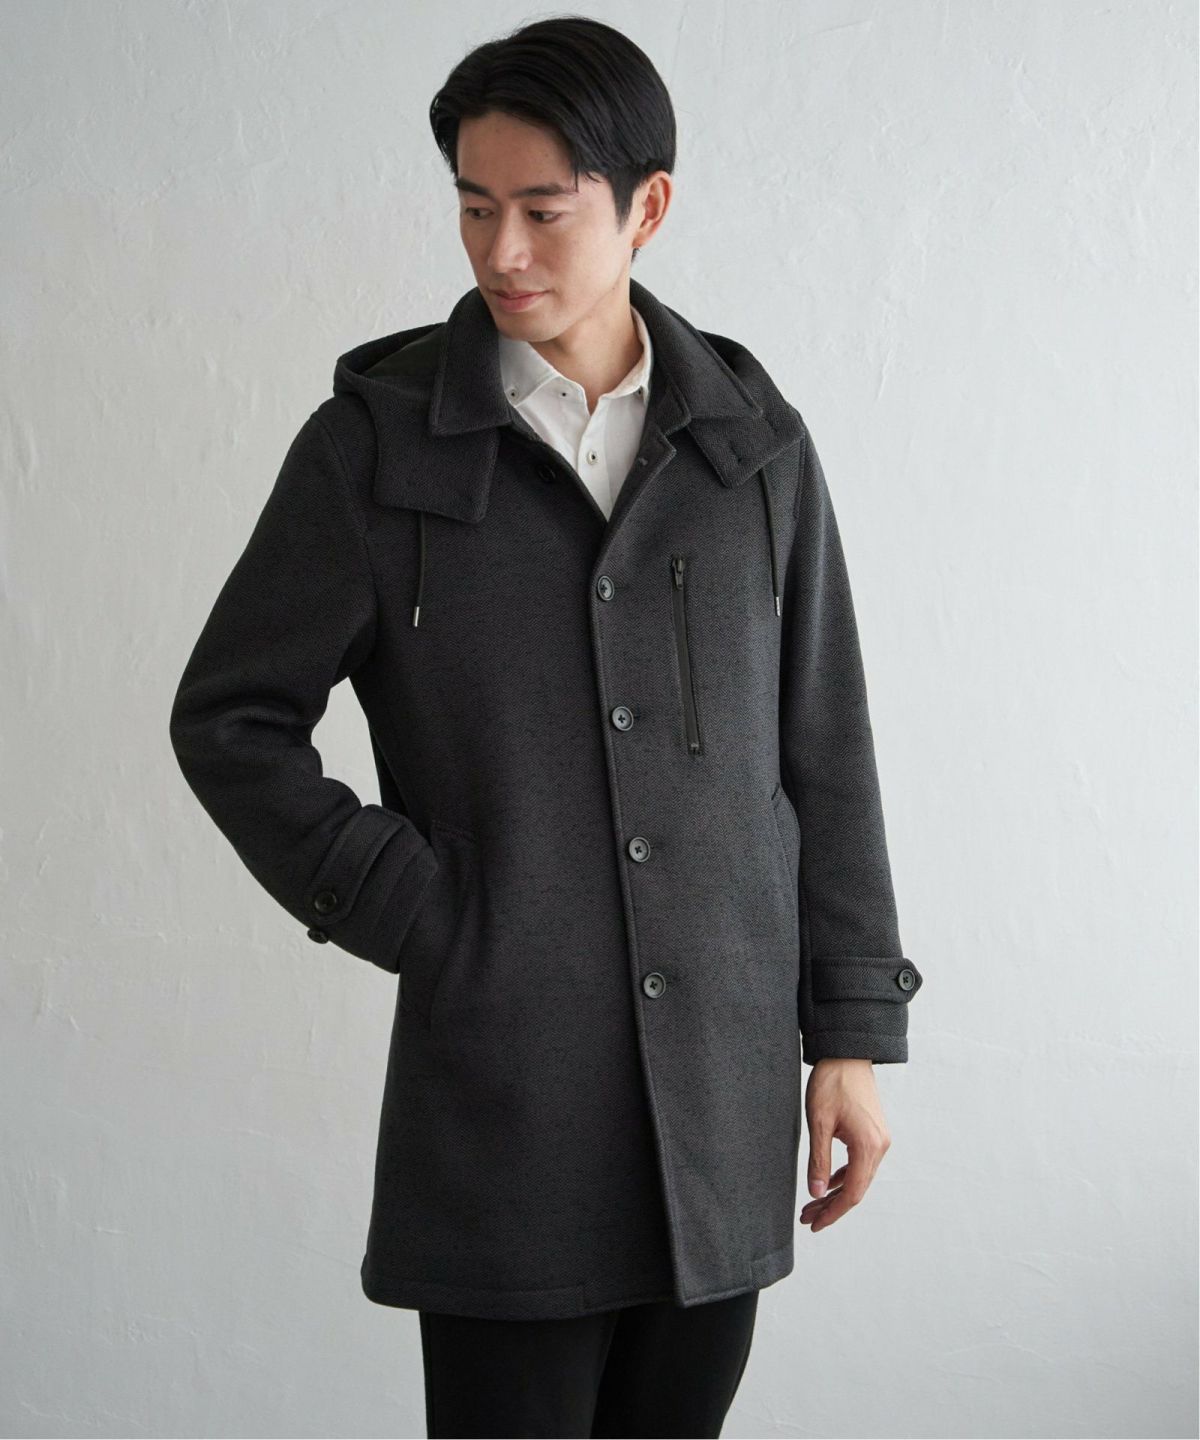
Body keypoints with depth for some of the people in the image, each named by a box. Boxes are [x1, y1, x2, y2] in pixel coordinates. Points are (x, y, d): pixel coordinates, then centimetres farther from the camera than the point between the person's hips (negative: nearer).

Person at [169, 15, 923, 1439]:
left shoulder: (754, 445, 5)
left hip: (726, 1096, 3)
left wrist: (851, 1032, 5)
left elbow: (825, 753, 8)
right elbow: (228, 719, 3)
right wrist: (414, 918, -5)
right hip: (501, 1092, -2)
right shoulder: (376, 442, -2)